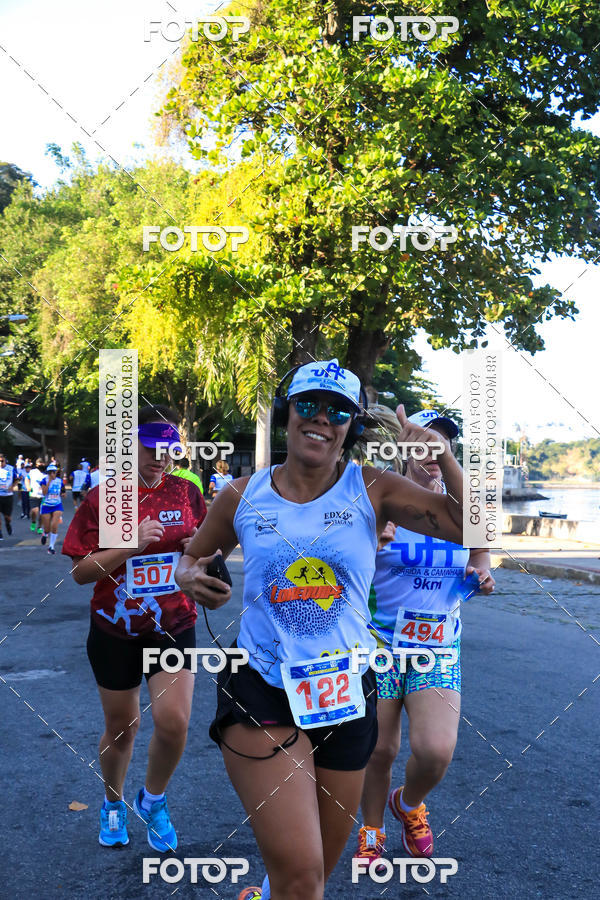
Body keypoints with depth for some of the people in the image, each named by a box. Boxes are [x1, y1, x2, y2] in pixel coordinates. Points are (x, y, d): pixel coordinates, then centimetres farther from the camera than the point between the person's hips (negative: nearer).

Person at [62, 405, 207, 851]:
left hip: (174, 626, 1)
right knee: (121, 727, 13)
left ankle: (154, 799, 18)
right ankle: (114, 804, 43)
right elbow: (81, 571, -11)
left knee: (173, 722, -13)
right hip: (116, 630, -1)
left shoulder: (187, 492, -1)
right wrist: (131, 546, -24)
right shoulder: (102, 498, -9)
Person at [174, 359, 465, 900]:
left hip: (345, 691, 2)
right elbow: (191, 558, 15)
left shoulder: (372, 489, -3)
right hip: (261, 689, -1)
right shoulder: (243, 495, 0)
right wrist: (190, 578, -7)